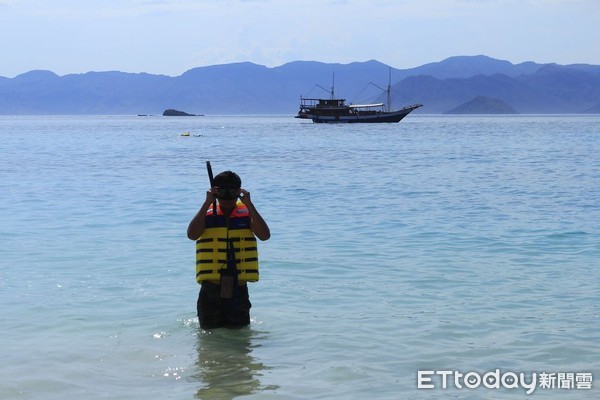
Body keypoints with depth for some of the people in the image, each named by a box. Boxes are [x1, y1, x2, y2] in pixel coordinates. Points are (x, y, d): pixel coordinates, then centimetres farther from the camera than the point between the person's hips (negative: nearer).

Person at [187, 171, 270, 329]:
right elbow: (192, 234, -17)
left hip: (239, 290, 1)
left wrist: (249, 204, -15)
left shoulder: (247, 213, 3)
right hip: (211, 289, 0)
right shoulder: (206, 214, 1)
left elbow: (265, 235, -13)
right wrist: (207, 203, -17)